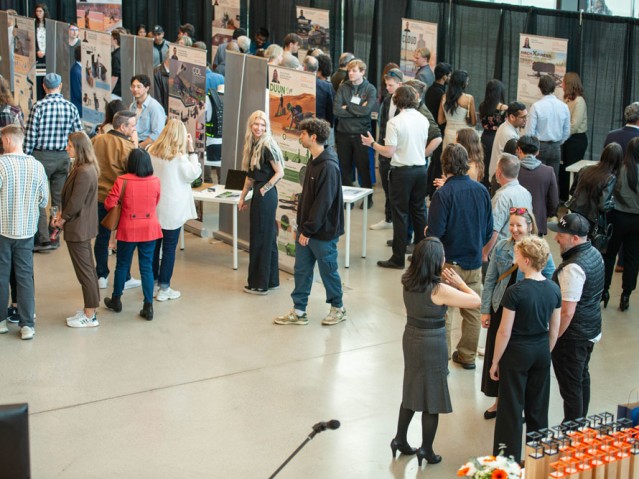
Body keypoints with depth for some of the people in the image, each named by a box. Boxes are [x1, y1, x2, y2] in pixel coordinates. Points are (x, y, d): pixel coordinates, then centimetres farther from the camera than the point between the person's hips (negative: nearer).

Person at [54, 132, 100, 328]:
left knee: (84, 270, -1)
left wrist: (62, 219, -8)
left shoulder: (84, 172, -24)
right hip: (83, 225, 10)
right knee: (88, 268, 17)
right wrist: (62, 214, 5)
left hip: (78, 227, -10)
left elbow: (76, 203, -22)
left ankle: (90, 316, 7)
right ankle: (90, 308, 28)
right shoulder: (86, 168, 7)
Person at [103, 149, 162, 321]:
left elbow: (109, 204, -9)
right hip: (150, 230, 1)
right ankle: (148, 307, 5)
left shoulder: (122, 181, -15)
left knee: (122, 265, 15)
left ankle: (116, 300, 30)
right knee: (147, 267, 7)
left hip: (128, 230, -1)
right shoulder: (155, 181, -7)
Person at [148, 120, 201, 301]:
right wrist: (191, 150, -5)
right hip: (172, 210, -5)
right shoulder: (179, 157, -15)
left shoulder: (151, 151, -2)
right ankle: (164, 289, 7)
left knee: (153, 246, 15)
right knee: (169, 249, 4)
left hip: (153, 207, 5)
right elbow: (194, 174, -5)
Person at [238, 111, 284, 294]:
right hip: (258, 194, 9)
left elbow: (280, 172, -17)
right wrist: (243, 196, 15)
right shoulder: (252, 145, 11)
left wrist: (264, 189, -14)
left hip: (266, 195, -9)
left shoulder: (267, 146, -14)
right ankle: (271, 280, 23)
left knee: (261, 238, -2)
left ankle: (260, 284, 6)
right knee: (268, 238, 14)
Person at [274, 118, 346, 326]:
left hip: (323, 231, -9)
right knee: (301, 269, 12)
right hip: (306, 230, 9)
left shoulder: (328, 167, -22)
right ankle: (298, 311, 21)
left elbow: (323, 202, -23)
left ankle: (338, 308, 26)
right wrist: (301, 226, 12)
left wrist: (308, 229, -18)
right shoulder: (313, 162, 7)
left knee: (328, 271, 8)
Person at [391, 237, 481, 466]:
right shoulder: (439, 290, -25)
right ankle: (426, 449, 19)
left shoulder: (409, 282, -5)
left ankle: (400, 439, 32)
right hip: (432, 345, -7)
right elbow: (476, 301, -22)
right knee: (432, 396, 9)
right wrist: (459, 282, -10)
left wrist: (442, 280, 1)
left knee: (411, 391, 22)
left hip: (411, 338, 7)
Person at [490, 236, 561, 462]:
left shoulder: (515, 292, -20)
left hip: (517, 353, -5)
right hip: (541, 352, 5)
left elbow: (505, 332, -16)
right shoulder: (554, 290, -3)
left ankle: (508, 459, 14)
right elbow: (554, 330, 5)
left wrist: (495, 361, -6)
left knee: (511, 409, 6)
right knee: (538, 407, 17)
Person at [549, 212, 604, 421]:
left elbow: (567, 312, -28)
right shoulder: (595, 254, 1)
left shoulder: (573, 268, -29)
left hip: (572, 337, -10)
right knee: (582, 377, 23)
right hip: (591, 330, 10)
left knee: (570, 386, 5)